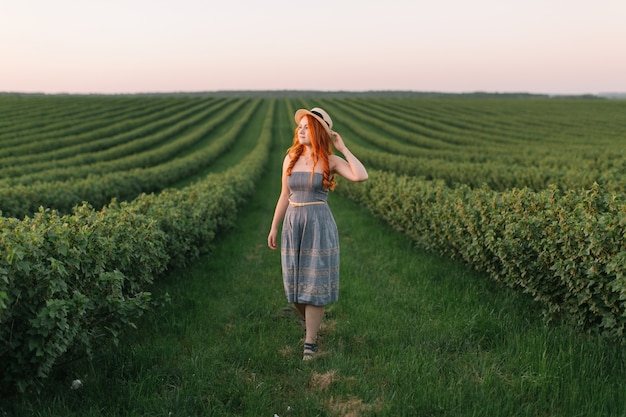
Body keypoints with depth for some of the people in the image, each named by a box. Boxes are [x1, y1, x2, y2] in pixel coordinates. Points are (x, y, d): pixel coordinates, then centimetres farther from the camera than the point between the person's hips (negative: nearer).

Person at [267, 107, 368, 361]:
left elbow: (361, 176, -22)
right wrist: (274, 228, 11)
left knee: (314, 284, -1)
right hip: (293, 225, 4)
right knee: (295, 283, 11)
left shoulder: (331, 161, -6)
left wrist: (343, 148, -13)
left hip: (319, 225, -4)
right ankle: (312, 326, 37)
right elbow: (284, 196, 11)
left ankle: (310, 343, 11)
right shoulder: (290, 159, 5)